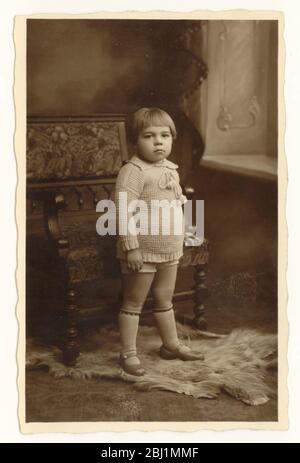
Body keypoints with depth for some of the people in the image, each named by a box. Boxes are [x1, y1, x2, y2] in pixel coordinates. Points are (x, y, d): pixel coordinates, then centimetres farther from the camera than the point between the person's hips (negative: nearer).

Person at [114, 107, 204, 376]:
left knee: (164, 299, 21)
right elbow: (124, 211, -23)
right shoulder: (133, 171, -18)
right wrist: (131, 246, -26)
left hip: (169, 251, 8)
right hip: (143, 252, -7)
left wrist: (179, 241, 20)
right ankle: (128, 353, 17)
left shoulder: (170, 169, 9)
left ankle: (171, 345, 36)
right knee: (134, 302, 6)